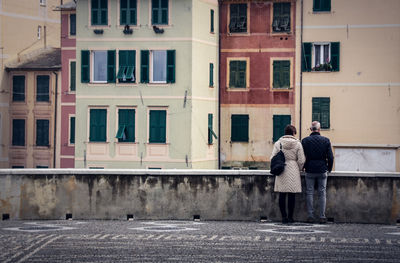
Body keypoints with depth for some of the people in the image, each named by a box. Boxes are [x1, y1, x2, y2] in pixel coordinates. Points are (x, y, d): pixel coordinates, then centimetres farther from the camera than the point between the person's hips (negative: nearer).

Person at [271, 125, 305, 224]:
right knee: (291, 194, 2)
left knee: (282, 194, 5)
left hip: (281, 171, 1)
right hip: (293, 170, -1)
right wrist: (299, 169, 16)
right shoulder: (297, 144, -2)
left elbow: (273, 158, 0)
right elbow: (301, 160, -2)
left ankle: (284, 216, 5)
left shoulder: (278, 143, 2)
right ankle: (290, 217, 3)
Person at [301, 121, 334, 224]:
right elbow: (330, 157, -1)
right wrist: (329, 169, 12)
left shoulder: (305, 141, -2)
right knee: (322, 194, 5)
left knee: (309, 193, 5)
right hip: (322, 171, 0)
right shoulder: (326, 140, -1)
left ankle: (310, 216, 4)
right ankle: (322, 217, 3)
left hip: (309, 171, 0)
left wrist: (303, 167, 14)